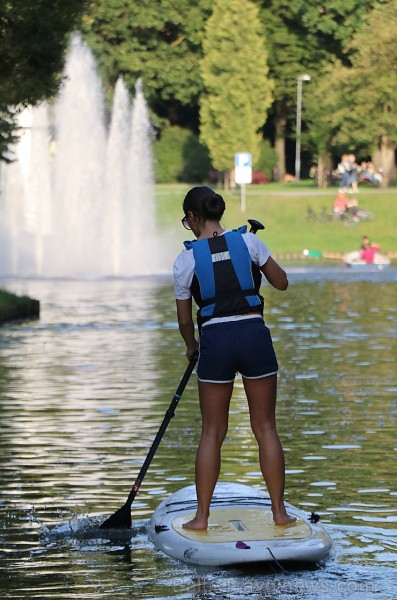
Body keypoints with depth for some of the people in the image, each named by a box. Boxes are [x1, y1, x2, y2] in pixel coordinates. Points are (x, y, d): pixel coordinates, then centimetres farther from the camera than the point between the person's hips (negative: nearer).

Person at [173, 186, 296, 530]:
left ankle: (202, 515, 8)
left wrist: (192, 346, 28)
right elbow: (282, 283, 11)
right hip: (255, 335, 1)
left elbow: (184, 319, 8)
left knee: (213, 431, 9)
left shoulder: (186, 260, 0)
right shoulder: (247, 241, 1)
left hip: (215, 340, -1)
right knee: (266, 427, 9)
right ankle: (279, 511, 9)